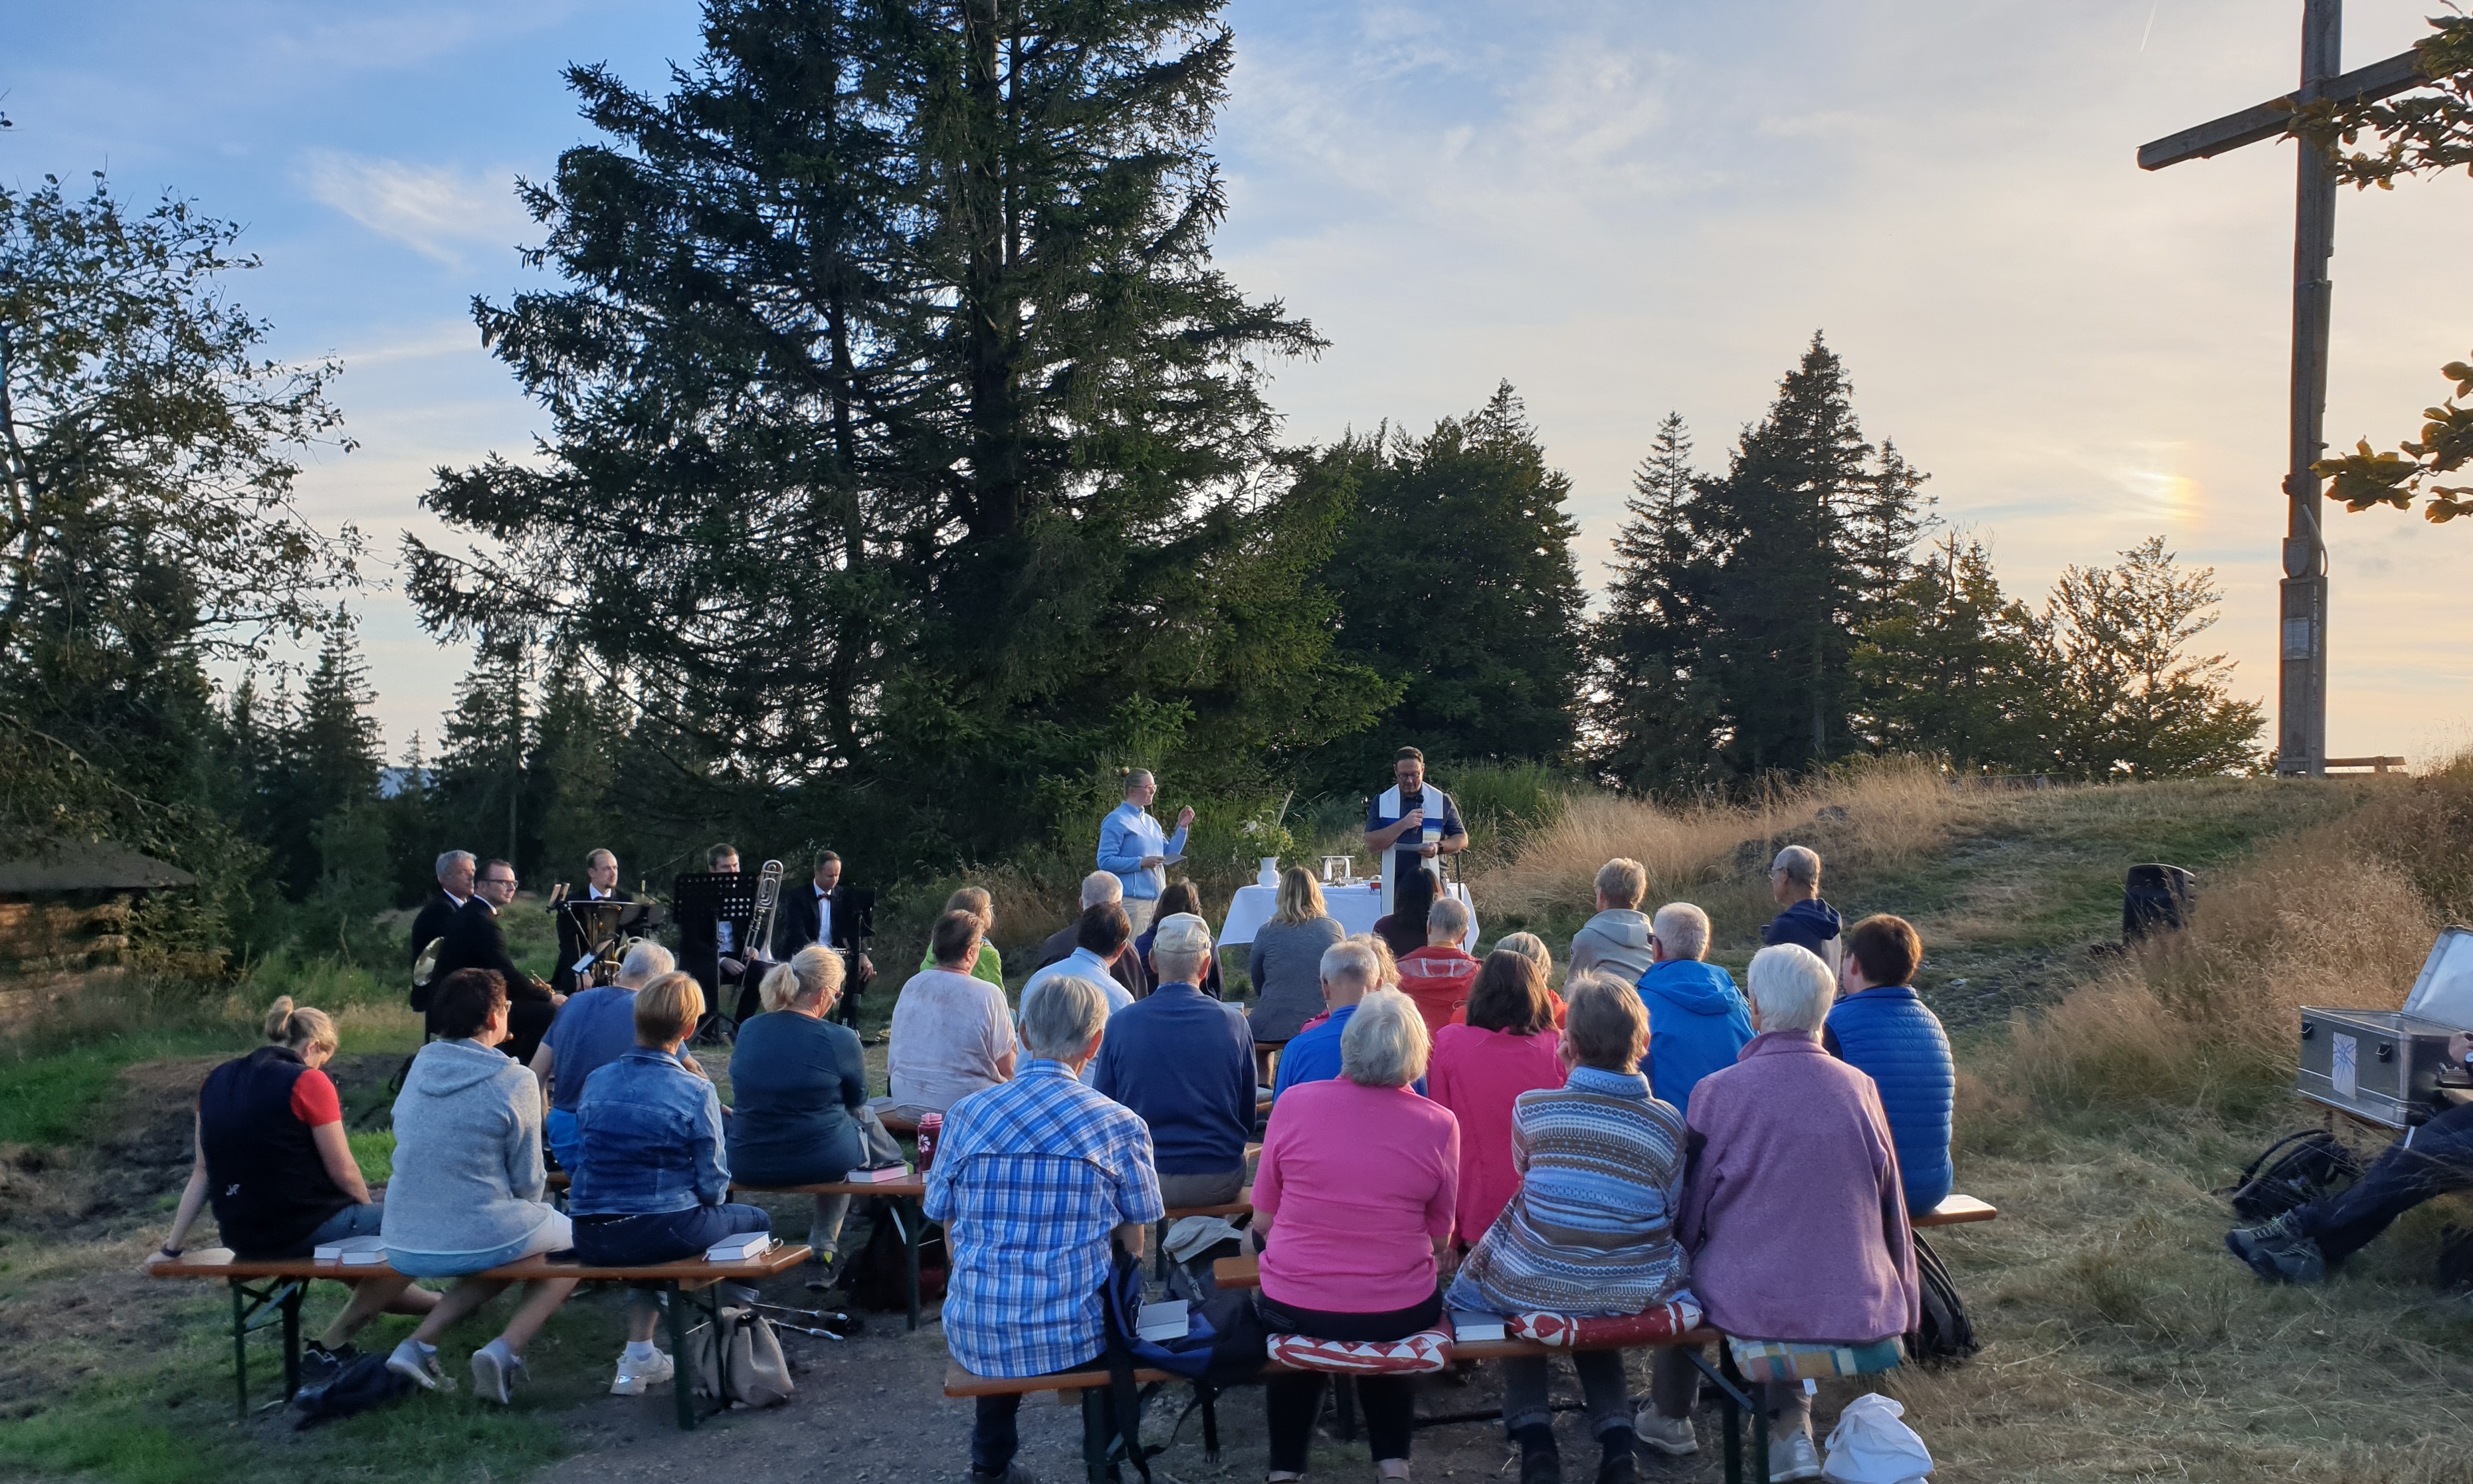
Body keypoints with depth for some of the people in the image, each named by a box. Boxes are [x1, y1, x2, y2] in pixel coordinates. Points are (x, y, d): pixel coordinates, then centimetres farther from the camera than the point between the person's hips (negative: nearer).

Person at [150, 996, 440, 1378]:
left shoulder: (218, 1082, 7)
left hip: (243, 1239, 8)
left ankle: (436, 1304, 32)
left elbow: (203, 1171, 10)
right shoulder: (308, 1082, -12)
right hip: (306, 1229, -8)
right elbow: (343, 1173, -9)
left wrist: (172, 1248, 17)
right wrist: (372, 1209, 9)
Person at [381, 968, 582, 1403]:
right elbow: (527, 1181, -6)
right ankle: (505, 1350, -2)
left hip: (403, 1245, 6)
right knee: (573, 1241, 20)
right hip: (479, 1239, -6)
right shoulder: (515, 1082, -12)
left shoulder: (419, 1068, 5)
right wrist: (529, 1215, 16)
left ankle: (419, 1344, 14)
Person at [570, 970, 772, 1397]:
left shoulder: (595, 1082, 2)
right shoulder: (696, 1092, -13)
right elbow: (713, 1186, -9)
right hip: (664, 1233, -6)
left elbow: (591, 1159, 14)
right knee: (755, 1221, 21)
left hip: (590, 1241, 6)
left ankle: (639, 1353, 33)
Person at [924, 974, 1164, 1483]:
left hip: (975, 1337, 2)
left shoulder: (966, 1115, -3)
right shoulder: (1120, 1124, -8)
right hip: (1075, 1336, -2)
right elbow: (1134, 1245, -1)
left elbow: (951, 1235, 4)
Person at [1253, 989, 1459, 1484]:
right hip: (1398, 1314, 0)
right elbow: (1439, 1241, 0)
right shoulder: (1439, 1125, -12)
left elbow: (1262, 1220, -1)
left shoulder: (1294, 1104, -12)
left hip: (1293, 1308, 0)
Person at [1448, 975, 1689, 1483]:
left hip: (1532, 1288, -2)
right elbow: (1674, 1215, 0)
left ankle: (1534, 1436, 18)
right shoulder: (1668, 1122, -7)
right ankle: (1616, 1436, 19)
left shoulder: (1531, 1108, -11)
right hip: (1632, 1297, 2)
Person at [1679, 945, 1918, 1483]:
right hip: (1858, 1308, 3)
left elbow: (1692, 1209, -3)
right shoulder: (1860, 1089, -5)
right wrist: (1902, 1307, 19)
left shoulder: (1718, 1092, -13)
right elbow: (1891, 1209, 6)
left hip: (1750, 1302, -2)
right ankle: (1793, 1428, 28)